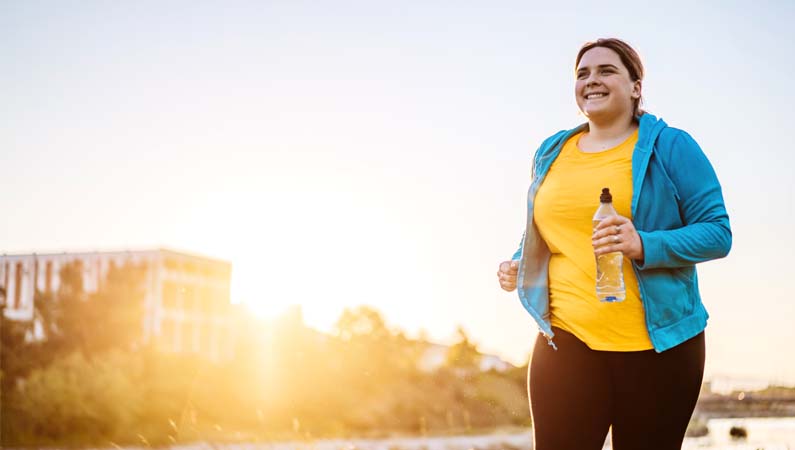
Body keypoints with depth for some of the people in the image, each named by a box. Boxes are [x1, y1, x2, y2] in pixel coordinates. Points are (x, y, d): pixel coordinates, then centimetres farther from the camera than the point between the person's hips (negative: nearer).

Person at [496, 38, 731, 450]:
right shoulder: (551, 153, 13)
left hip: (658, 344, -2)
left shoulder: (670, 146, 0)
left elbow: (717, 232, -5)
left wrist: (645, 245, -21)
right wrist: (518, 264, 6)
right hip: (567, 340, 3)